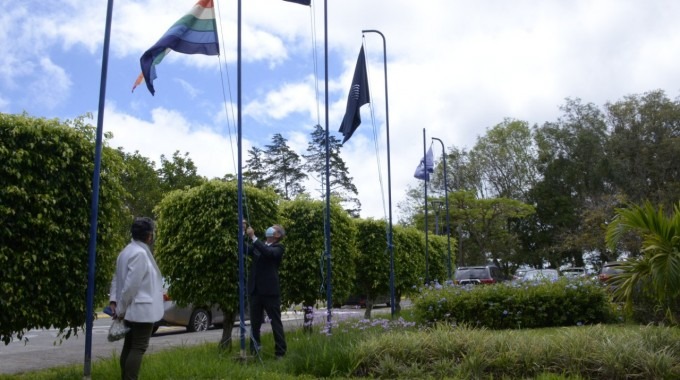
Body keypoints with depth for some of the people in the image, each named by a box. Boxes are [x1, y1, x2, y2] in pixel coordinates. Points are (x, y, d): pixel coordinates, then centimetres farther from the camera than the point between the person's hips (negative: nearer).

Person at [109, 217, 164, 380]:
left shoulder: (127, 251, 11)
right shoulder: (140, 253, -19)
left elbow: (117, 278, 12)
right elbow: (131, 284, -22)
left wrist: (113, 301, 7)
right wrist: (122, 308, -15)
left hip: (131, 310, 10)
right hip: (141, 309, -10)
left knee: (129, 347, 14)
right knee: (138, 348, -5)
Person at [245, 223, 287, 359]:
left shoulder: (278, 248, -1)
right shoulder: (258, 246, 17)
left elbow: (268, 252, -21)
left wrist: (253, 237, -22)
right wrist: (242, 234, -7)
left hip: (270, 291, -5)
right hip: (255, 290, 5)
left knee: (276, 323, 1)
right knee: (254, 323, 9)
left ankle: (280, 352, 6)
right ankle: (254, 352, 17)